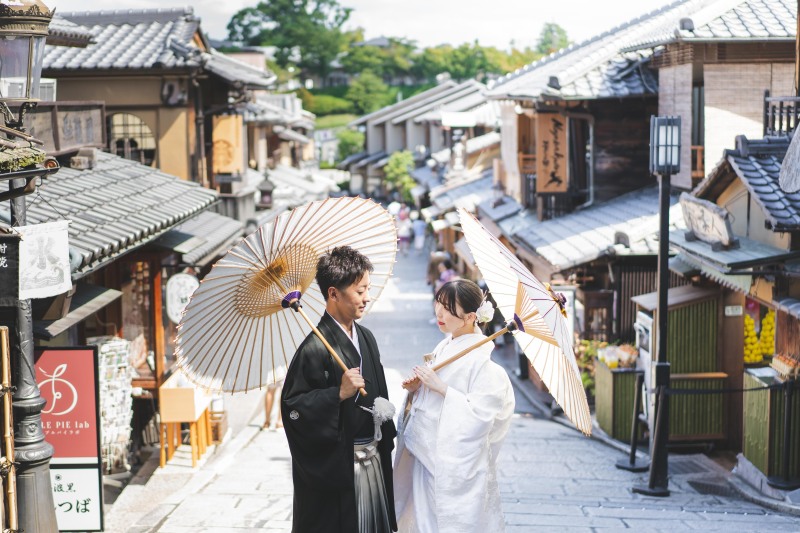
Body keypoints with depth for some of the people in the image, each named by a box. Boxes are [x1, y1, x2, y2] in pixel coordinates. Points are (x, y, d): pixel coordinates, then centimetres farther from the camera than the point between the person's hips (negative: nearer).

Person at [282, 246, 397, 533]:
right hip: (336, 466, -8)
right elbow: (292, 407, -20)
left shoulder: (366, 337, 7)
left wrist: (386, 439, 15)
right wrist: (339, 393, -27)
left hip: (374, 459, 8)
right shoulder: (315, 348, -19)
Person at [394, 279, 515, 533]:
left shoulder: (481, 360, -17)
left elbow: (480, 415, -22)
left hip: (456, 463, -8)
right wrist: (416, 386, -2)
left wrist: (441, 387, -21)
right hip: (427, 453, 8)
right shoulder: (444, 347, 7)